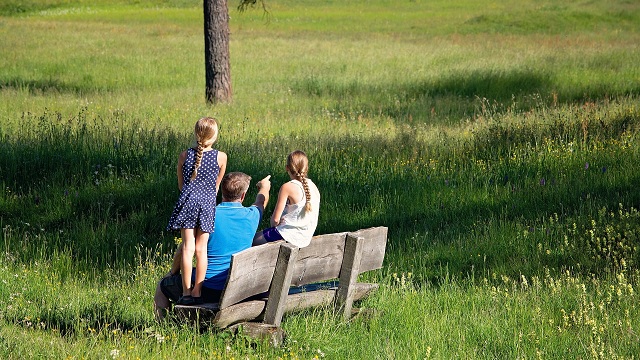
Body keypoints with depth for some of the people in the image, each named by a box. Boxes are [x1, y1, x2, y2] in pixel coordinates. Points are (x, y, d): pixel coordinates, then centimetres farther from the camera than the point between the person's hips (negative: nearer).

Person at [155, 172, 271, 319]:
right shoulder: (251, 216, -2)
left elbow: (183, 250, -6)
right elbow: (261, 202, 25)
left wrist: (172, 273, 13)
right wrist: (264, 187, 48)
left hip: (208, 291, -5)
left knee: (162, 287, 19)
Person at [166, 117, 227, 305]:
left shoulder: (185, 155, 2)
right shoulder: (221, 157, 0)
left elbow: (180, 184, 13)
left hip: (188, 200, 0)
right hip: (207, 204, 0)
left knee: (188, 248, -1)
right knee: (201, 249, 3)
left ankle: (186, 292, -2)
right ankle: (197, 291, 5)